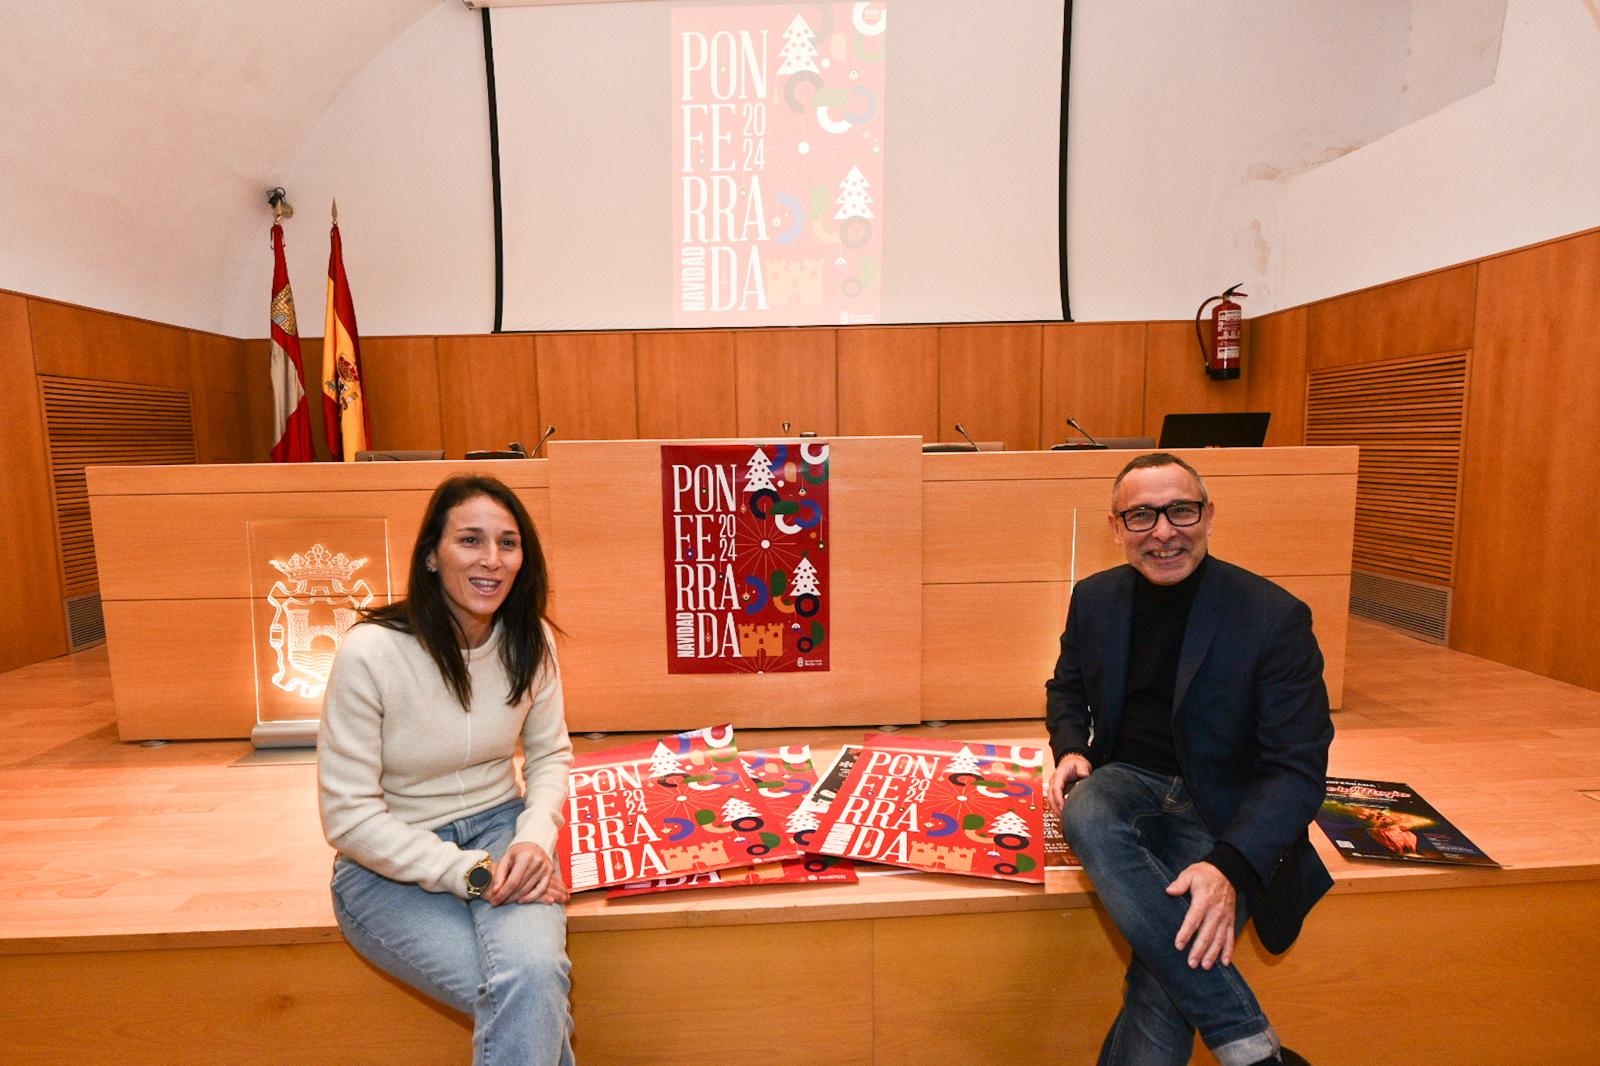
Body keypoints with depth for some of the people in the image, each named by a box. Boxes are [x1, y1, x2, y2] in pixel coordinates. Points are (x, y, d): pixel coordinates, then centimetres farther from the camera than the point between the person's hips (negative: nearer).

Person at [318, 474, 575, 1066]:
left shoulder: (530, 641, -7)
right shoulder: (371, 651, -20)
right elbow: (349, 816, -14)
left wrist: (535, 840, -13)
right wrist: (469, 873, -19)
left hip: (498, 826, 3)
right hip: (391, 864, -3)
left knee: (531, 974, -26)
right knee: (533, 1001, -22)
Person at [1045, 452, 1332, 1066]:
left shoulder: (1274, 618, -13)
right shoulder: (1094, 599, 0)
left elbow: (1298, 768, -13)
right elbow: (1066, 688, 17)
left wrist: (1232, 868, -28)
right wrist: (1070, 748, -7)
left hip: (1221, 813, -3)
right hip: (1128, 783, 4)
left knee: (1164, 987, -28)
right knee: (1084, 813, -34)